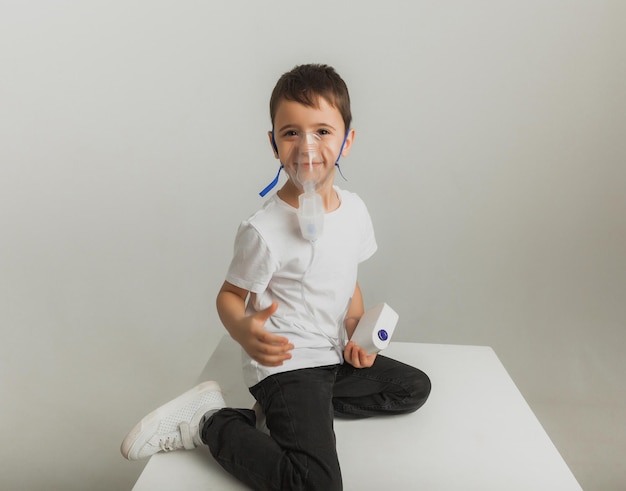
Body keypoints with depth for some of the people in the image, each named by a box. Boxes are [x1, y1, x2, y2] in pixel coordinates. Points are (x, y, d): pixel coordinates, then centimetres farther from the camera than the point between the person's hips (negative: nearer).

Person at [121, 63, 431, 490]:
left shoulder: (354, 209, 2)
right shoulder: (264, 231, -20)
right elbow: (230, 295, -10)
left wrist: (358, 334, -1)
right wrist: (244, 331, -33)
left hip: (334, 355, 8)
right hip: (284, 364, -8)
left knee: (415, 388, 16)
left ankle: (282, 412, 6)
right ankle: (210, 421, -4)